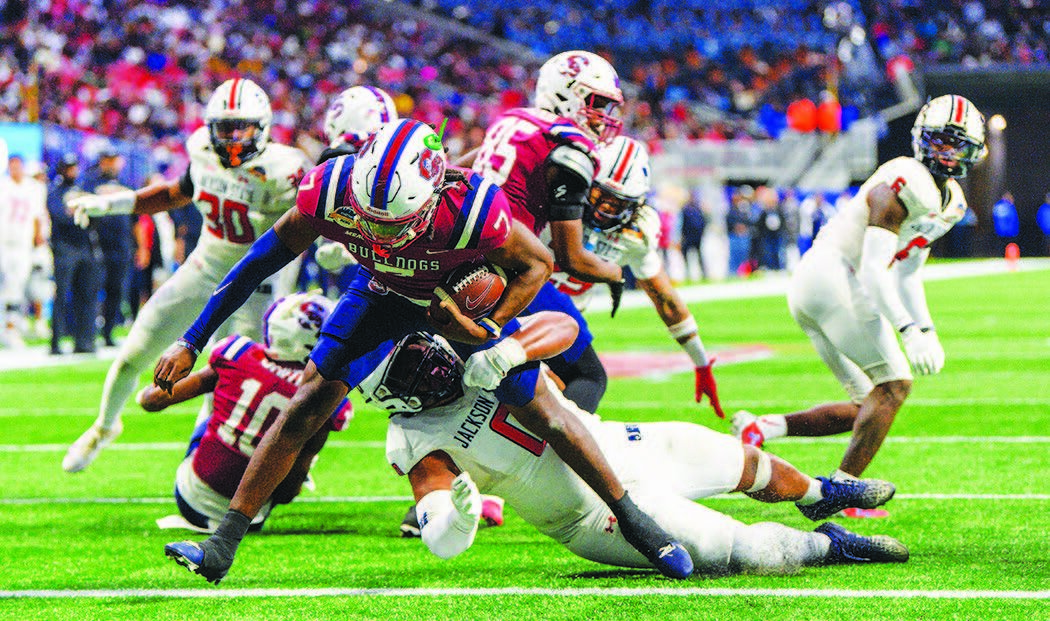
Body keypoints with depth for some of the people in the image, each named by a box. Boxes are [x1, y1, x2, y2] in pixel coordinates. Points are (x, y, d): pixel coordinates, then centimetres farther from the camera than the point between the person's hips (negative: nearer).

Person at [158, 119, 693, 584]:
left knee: (539, 413, -1)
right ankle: (222, 546, -4)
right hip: (386, 292, 2)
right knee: (309, 401, -9)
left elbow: (535, 264, -19)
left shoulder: (473, 209, -42)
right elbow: (263, 261, -21)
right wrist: (190, 343, -20)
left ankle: (637, 522, 17)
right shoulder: (333, 189, -36)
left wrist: (488, 329, -32)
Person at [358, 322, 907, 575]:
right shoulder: (419, 441, -20)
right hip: (599, 515, -6)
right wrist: (458, 515, -52)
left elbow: (563, 326, -19)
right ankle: (825, 545, 13)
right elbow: (442, 542, -28)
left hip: (617, 445, 6)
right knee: (743, 551, -16)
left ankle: (819, 495, 56)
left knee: (742, 462, 24)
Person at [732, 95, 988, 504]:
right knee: (893, 385, -11)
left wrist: (927, 330, 15)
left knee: (869, 404, 9)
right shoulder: (904, 185, -17)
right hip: (831, 275, -10)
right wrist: (909, 331, -28)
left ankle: (761, 428, 1)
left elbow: (907, 275, 23)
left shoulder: (951, 201, 16)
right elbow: (873, 271, -22)